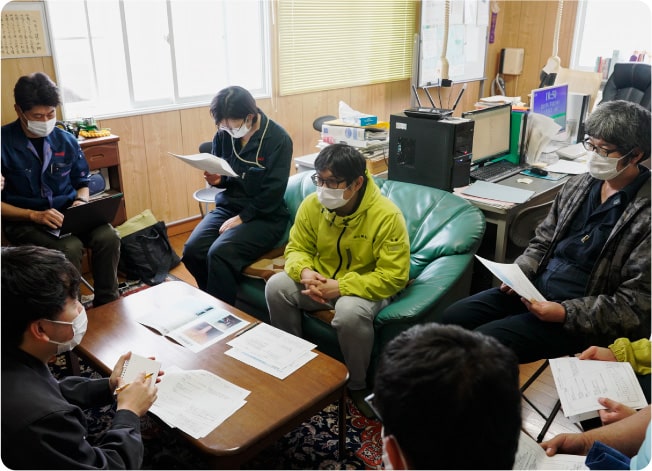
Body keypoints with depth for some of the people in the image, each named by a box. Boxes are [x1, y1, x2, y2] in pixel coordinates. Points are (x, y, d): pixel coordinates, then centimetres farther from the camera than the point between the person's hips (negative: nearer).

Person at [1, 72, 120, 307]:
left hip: (67, 213, 4)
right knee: (70, 247, -33)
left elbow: (81, 182, 15)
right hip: (24, 220, -4)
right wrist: (34, 215, -23)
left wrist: (81, 201, -8)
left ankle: (108, 303, -7)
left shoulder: (66, 140, 3)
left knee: (108, 237, -24)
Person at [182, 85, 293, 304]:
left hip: (265, 216, -5)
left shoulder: (278, 139, -13)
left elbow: (273, 192, -15)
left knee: (220, 253, -29)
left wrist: (241, 218, -17)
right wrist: (216, 179, -7)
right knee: (192, 250, -18)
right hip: (227, 207, 6)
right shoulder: (224, 134, 2)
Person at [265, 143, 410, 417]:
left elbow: (394, 277, -24)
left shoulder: (387, 216, -25)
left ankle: (357, 385, -8)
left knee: (350, 312, -36)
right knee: (276, 286, -17)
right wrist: (304, 272, -23)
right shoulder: (312, 204, -10)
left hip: (365, 287, -5)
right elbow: (297, 248, 2)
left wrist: (340, 287, -30)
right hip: (321, 280, 5)